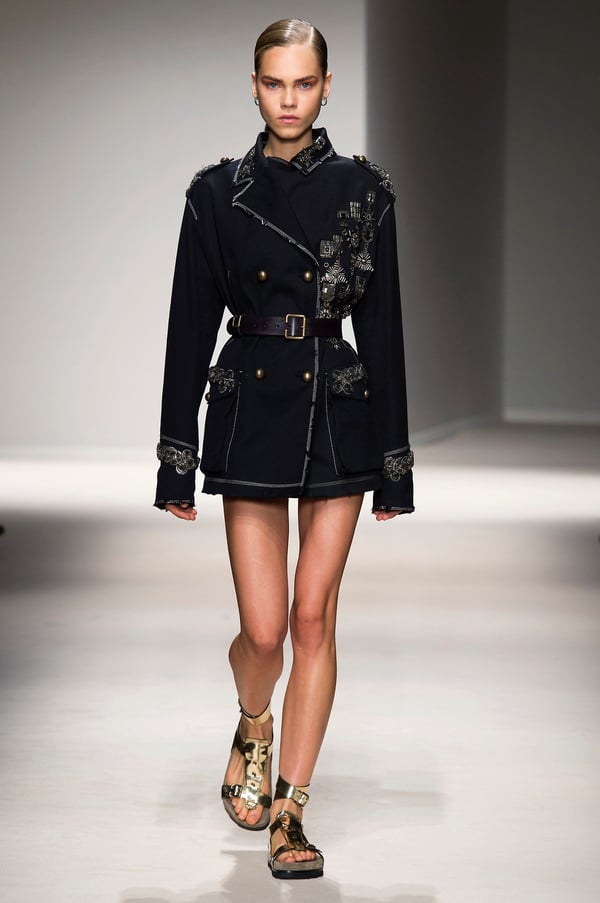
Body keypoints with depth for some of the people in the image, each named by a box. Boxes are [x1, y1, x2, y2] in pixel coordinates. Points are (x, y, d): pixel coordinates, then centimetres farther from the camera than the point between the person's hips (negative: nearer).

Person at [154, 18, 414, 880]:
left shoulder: (363, 188, 3)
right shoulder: (218, 193, 2)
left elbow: (383, 326, 4)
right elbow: (190, 327, 2)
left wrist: (394, 459, 2)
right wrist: (178, 458, -1)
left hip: (340, 417, 1)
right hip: (252, 414, 0)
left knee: (315, 618, 1)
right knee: (265, 629, -2)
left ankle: (289, 810, 11)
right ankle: (254, 727, 34)